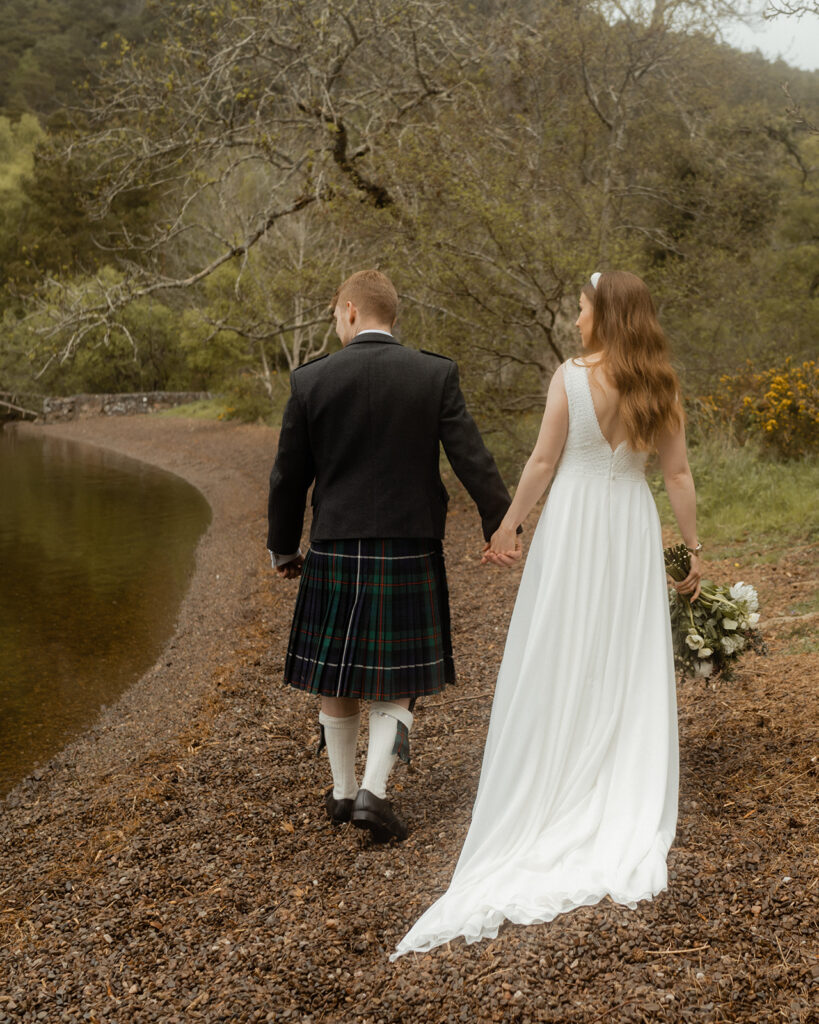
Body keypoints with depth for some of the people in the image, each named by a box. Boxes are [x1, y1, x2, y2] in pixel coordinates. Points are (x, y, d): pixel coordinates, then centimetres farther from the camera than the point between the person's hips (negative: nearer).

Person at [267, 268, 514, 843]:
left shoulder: (311, 380, -4)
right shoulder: (436, 375, -5)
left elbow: (289, 475, 1)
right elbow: (473, 461, -5)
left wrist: (283, 547, 14)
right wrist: (501, 526, 7)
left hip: (335, 548, 1)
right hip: (410, 550, 0)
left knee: (336, 676, 16)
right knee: (395, 681, 10)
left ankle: (344, 791, 27)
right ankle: (373, 791, -2)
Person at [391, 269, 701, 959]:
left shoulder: (571, 377, -11)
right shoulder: (661, 385, -1)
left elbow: (543, 461, -8)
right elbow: (679, 475, 1)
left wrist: (509, 526, 3)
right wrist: (693, 548, 9)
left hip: (574, 524, -3)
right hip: (633, 530, 4)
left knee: (559, 662, 8)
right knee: (631, 665, 10)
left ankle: (555, 794, 18)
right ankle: (629, 810, 17)